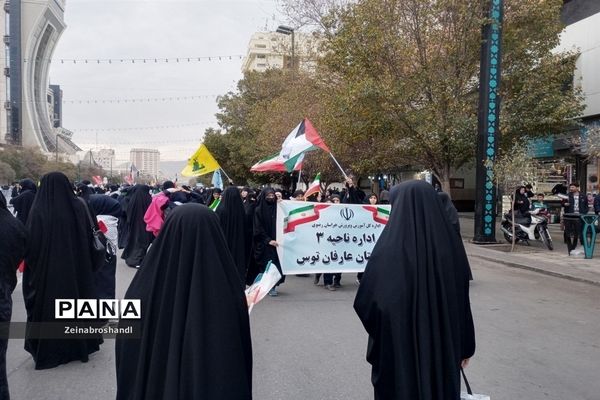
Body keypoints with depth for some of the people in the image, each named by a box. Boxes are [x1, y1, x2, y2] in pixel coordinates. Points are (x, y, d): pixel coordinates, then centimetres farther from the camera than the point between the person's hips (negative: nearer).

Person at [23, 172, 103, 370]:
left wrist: (32, 264, 3)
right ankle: (80, 344, 28)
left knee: (49, 305, 8)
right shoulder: (79, 206, -4)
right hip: (77, 267, 3)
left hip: (47, 269, -3)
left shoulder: (38, 209, -13)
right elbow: (89, 237, 2)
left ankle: (49, 350, 16)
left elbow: (30, 242, -11)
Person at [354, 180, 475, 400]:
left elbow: (365, 302, -16)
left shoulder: (388, 248, -18)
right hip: (443, 347, 3)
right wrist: (465, 346, 12)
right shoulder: (451, 244, -7)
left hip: (398, 350, -3)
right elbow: (462, 300, 1)